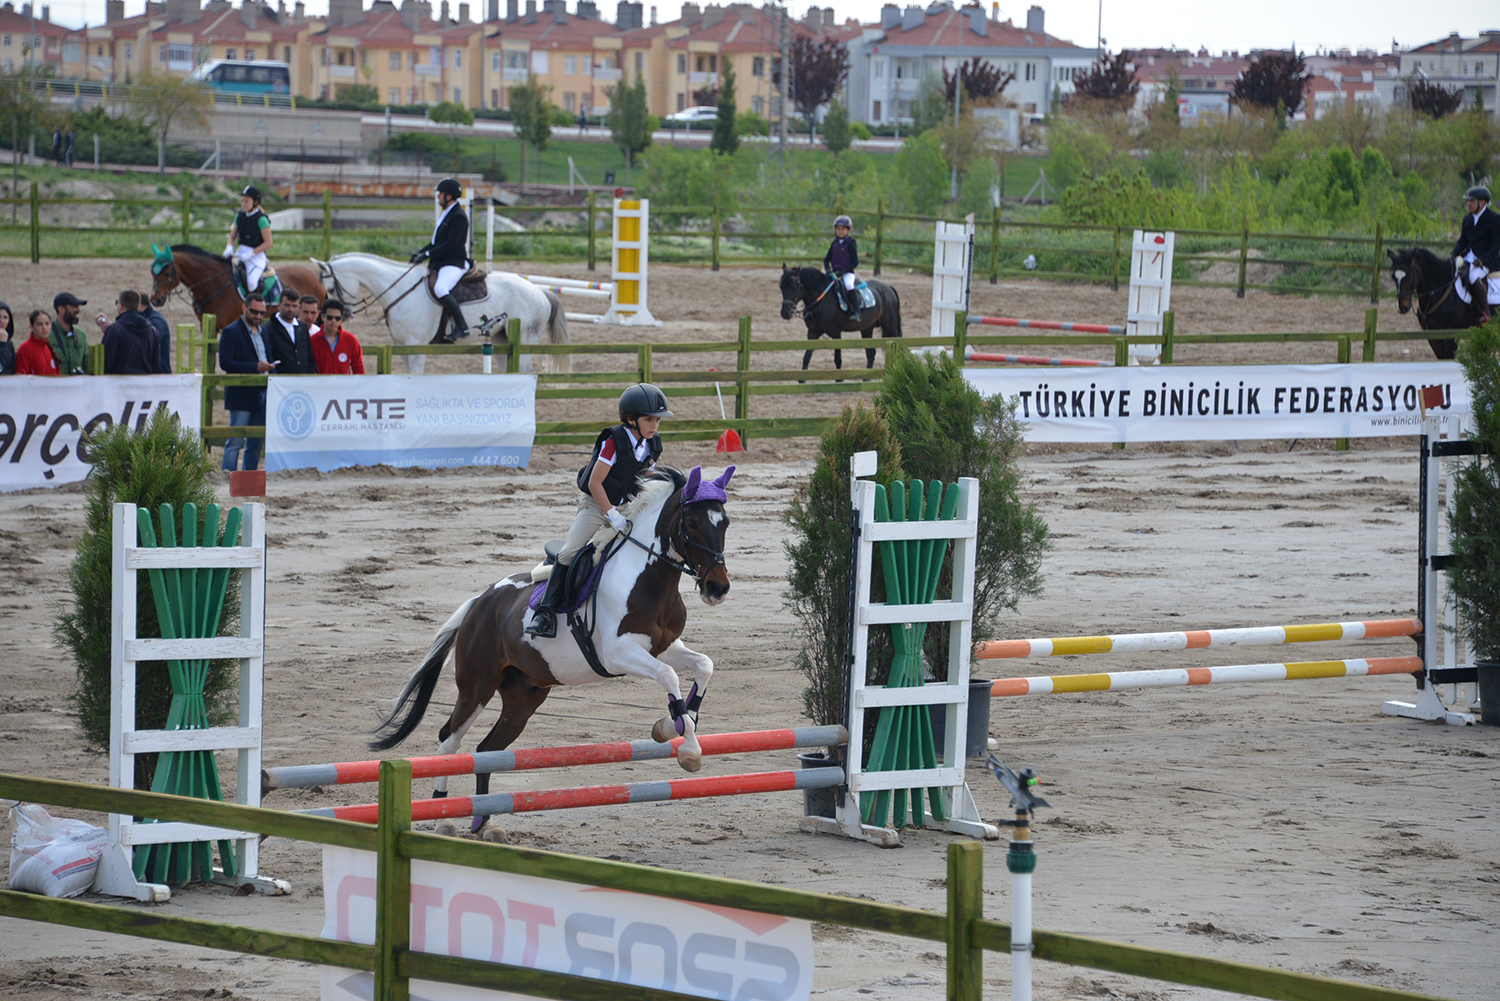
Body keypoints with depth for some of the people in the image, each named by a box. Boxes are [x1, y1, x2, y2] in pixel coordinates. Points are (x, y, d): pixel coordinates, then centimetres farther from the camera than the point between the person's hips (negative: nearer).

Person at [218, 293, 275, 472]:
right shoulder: (231, 332, -6)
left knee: (257, 442, 9)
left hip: (262, 395, 7)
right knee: (235, 442, -6)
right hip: (241, 395, -7)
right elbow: (225, 363, -16)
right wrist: (255, 367, -21)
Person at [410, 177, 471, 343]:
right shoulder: (446, 214, 18)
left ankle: (462, 327, -29)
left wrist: (428, 254, -23)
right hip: (440, 263, 11)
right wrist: (420, 253, 10)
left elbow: (451, 244, -22)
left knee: (440, 289, -34)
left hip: (454, 263, -11)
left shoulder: (458, 217, -14)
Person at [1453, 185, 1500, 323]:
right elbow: (1462, 241, 13)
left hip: (1488, 260, -8)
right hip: (1470, 257, 8)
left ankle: (1486, 312, -25)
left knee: (1473, 276, -34)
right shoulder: (1467, 218, 12)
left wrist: (1482, 260, -23)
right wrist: (1456, 256, -6)